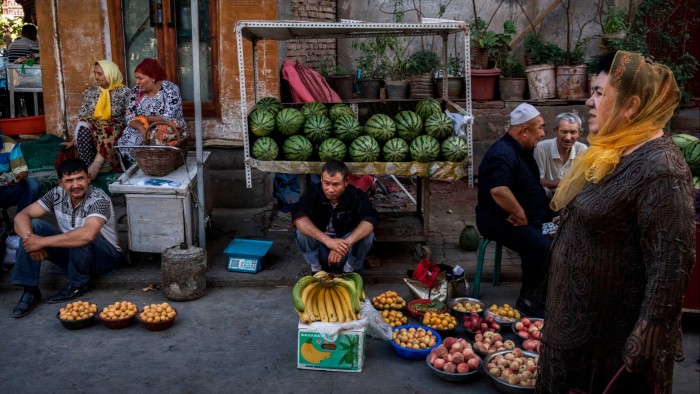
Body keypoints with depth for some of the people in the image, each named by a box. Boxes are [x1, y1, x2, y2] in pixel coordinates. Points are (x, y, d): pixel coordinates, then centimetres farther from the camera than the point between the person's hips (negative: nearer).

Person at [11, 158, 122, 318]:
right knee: (33, 226, -11)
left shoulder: (99, 199, -27)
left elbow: (87, 234, -45)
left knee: (80, 238, -37)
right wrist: (31, 239, -29)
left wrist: (43, 241, -38)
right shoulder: (57, 194, -8)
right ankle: (30, 290, -13)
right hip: (72, 254, 6)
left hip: (105, 256, -6)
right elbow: (21, 216, -9)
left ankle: (78, 285, -11)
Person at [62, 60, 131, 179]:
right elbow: (82, 117, 11)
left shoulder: (124, 92, 3)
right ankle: (88, 170, -39)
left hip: (114, 131, -3)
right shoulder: (90, 91, 13)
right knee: (82, 126, -31)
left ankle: (95, 165, -46)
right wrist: (74, 140, 5)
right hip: (92, 129, 3)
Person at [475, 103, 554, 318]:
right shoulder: (503, 153, -21)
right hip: (500, 221, -10)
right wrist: (521, 215, -23)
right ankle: (529, 303, -10)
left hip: (530, 219, 10)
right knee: (541, 246, -28)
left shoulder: (522, 151, 14)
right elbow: (498, 190, -36)